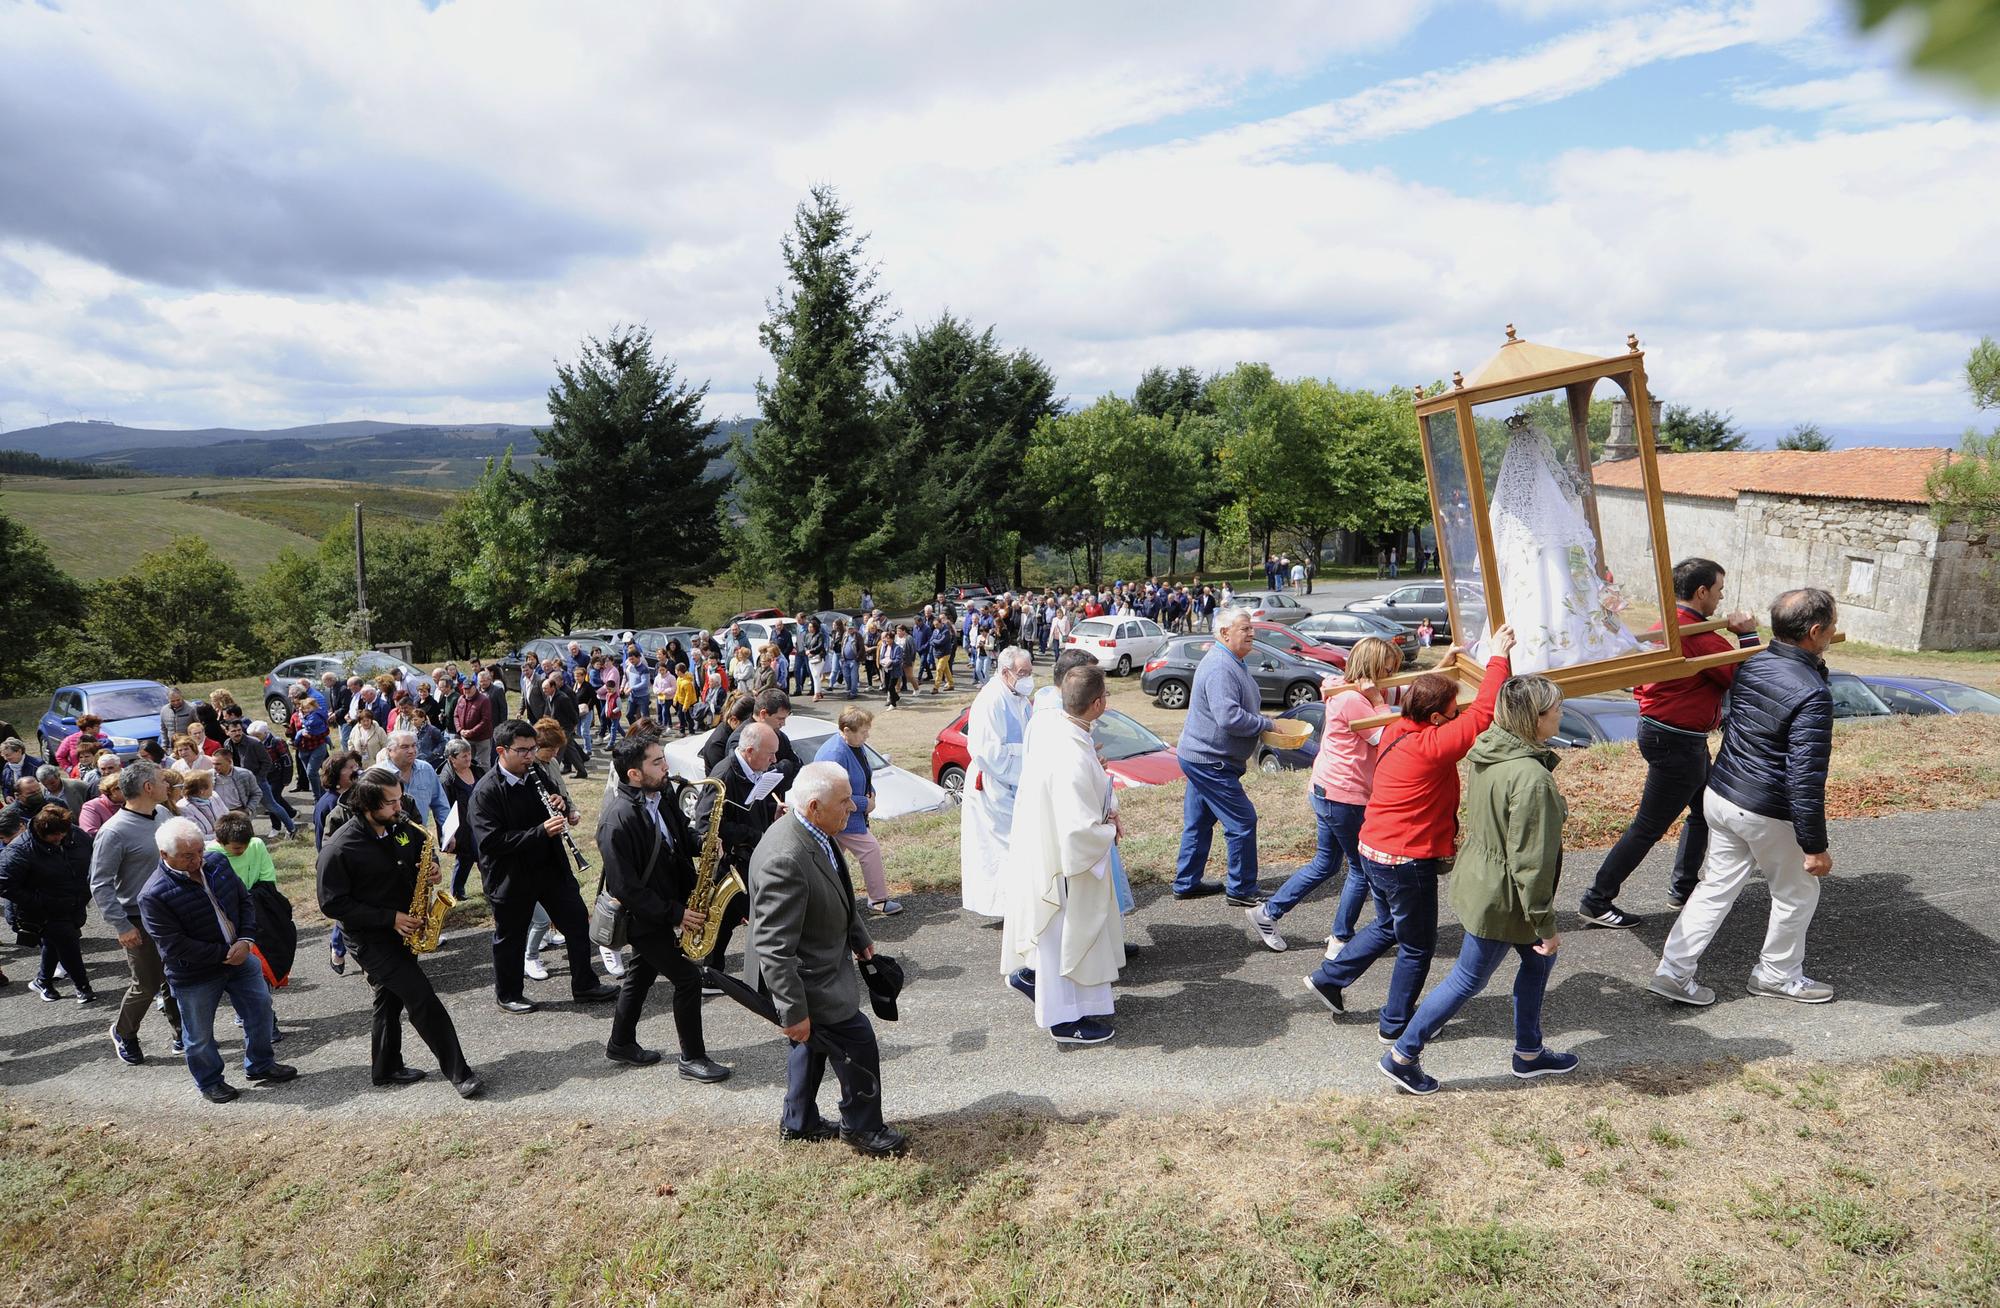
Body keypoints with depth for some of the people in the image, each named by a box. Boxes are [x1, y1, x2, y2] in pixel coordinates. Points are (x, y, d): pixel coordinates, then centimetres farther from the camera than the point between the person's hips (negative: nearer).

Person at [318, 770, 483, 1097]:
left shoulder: (402, 828, 0)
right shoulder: (339, 849, -20)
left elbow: (421, 857, 17)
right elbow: (332, 903, -18)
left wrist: (431, 871, -7)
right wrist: (389, 918, -22)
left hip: (404, 929, 7)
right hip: (371, 938, -7)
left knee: (391, 999, 20)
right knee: (423, 999, -12)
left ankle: (386, 1069, 38)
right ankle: (459, 1073, -6)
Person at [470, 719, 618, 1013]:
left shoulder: (537, 775, 1)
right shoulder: (486, 791, -17)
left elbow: (562, 808, 16)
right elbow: (491, 840, -24)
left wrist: (563, 810, -10)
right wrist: (541, 832, -31)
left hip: (551, 867, 6)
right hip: (511, 876, -6)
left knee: (578, 921, 9)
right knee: (511, 937, 11)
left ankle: (585, 985, 24)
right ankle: (507, 994, 32)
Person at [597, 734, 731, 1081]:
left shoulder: (659, 799, -1)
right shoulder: (618, 820, -28)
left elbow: (679, 838, 17)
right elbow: (625, 888, -26)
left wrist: (701, 844, -6)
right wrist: (674, 913, -23)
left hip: (667, 903, 9)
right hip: (643, 917, -9)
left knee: (642, 975, 21)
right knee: (688, 977, -4)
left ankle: (621, 1045, 40)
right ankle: (692, 1058, 11)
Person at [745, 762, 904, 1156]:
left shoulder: (812, 833, -5)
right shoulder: (784, 860, -36)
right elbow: (773, 947, -32)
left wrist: (858, 935, 20)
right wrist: (793, 1012, -28)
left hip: (825, 959, 10)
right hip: (809, 979, -10)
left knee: (814, 1042, 25)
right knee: (858, 1042, 2)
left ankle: (799, 1122, 44)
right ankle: (863, 1127, 25)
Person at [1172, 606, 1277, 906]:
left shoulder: (1231, 662, 12)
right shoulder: (1220, 668, -23)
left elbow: (1236, 709, 24)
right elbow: (1230, 718, -31)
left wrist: (1262, 723, 9)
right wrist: (1265, 724, -18)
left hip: (1201, 756, 11)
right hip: (1210, 760, -11)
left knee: (1198, 824, 17)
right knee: (1242, 823, -3)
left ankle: (1186, 883, 27)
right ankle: (1241, 890, 8)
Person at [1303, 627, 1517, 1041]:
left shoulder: (1396, 731, 1)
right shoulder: (1433, 745, -23)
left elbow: (1422, 700, 23)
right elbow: (1483, 712, -24)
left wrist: (1444, 663, 27)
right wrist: (1498, 658, -14)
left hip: (1373, 851, 8)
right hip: (1408, 861, -8)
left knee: (1388, 926, 28)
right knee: (1417, 946, 11)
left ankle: (1328, 978, 33)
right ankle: (1396, 1024, 24)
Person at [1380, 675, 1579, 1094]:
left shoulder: (1489, 751, -3)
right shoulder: (1531, 779, -30)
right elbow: (1530, 861, -26)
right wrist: (1545, 925, -16)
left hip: (1480, 875, 9)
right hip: (1500, 898, -9)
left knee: (1538, 960, 25)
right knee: (1468, 980, 8)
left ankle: (1528, 1052, 41)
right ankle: (1402, 1056, 19)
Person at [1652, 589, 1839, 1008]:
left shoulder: (1751, 666, 0)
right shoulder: (1812, 695, -23)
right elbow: (1805, 780, -23)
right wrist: (1814, 846, -16)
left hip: (1721, 795, 7)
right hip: (1768, 814, -7)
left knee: (1716, 887, 14)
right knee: (1796, 894, 17)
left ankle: (1673, 971, 13)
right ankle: (1778, 975, 33)